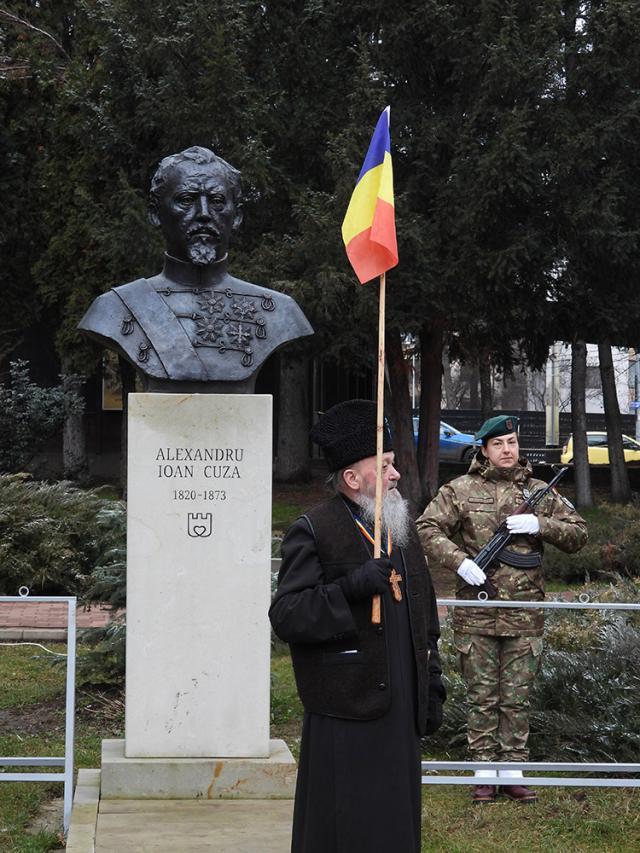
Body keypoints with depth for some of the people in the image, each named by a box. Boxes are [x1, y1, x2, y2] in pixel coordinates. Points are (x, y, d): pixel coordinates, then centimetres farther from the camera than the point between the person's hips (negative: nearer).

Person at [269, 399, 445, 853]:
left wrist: (432, 688, 16)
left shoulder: (403, 528, 15)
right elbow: (286, 616, -14)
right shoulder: (313, 531, -7)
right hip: (345, 716, -6)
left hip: (401, 713, 7)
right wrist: (352, 586, -25)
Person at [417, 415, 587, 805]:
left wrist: (539, 525, -8)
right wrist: (459, 561, -15)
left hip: (525, 616, 2)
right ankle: (484, 772, 12)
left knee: (518, 697, 6)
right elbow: (428, 528, -1)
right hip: (477, 614, -2)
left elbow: (578, 534, 9)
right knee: (482, 696, 4)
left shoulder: (540, 492, 9)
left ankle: (514, 770, 14)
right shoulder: (461, 490, 2)